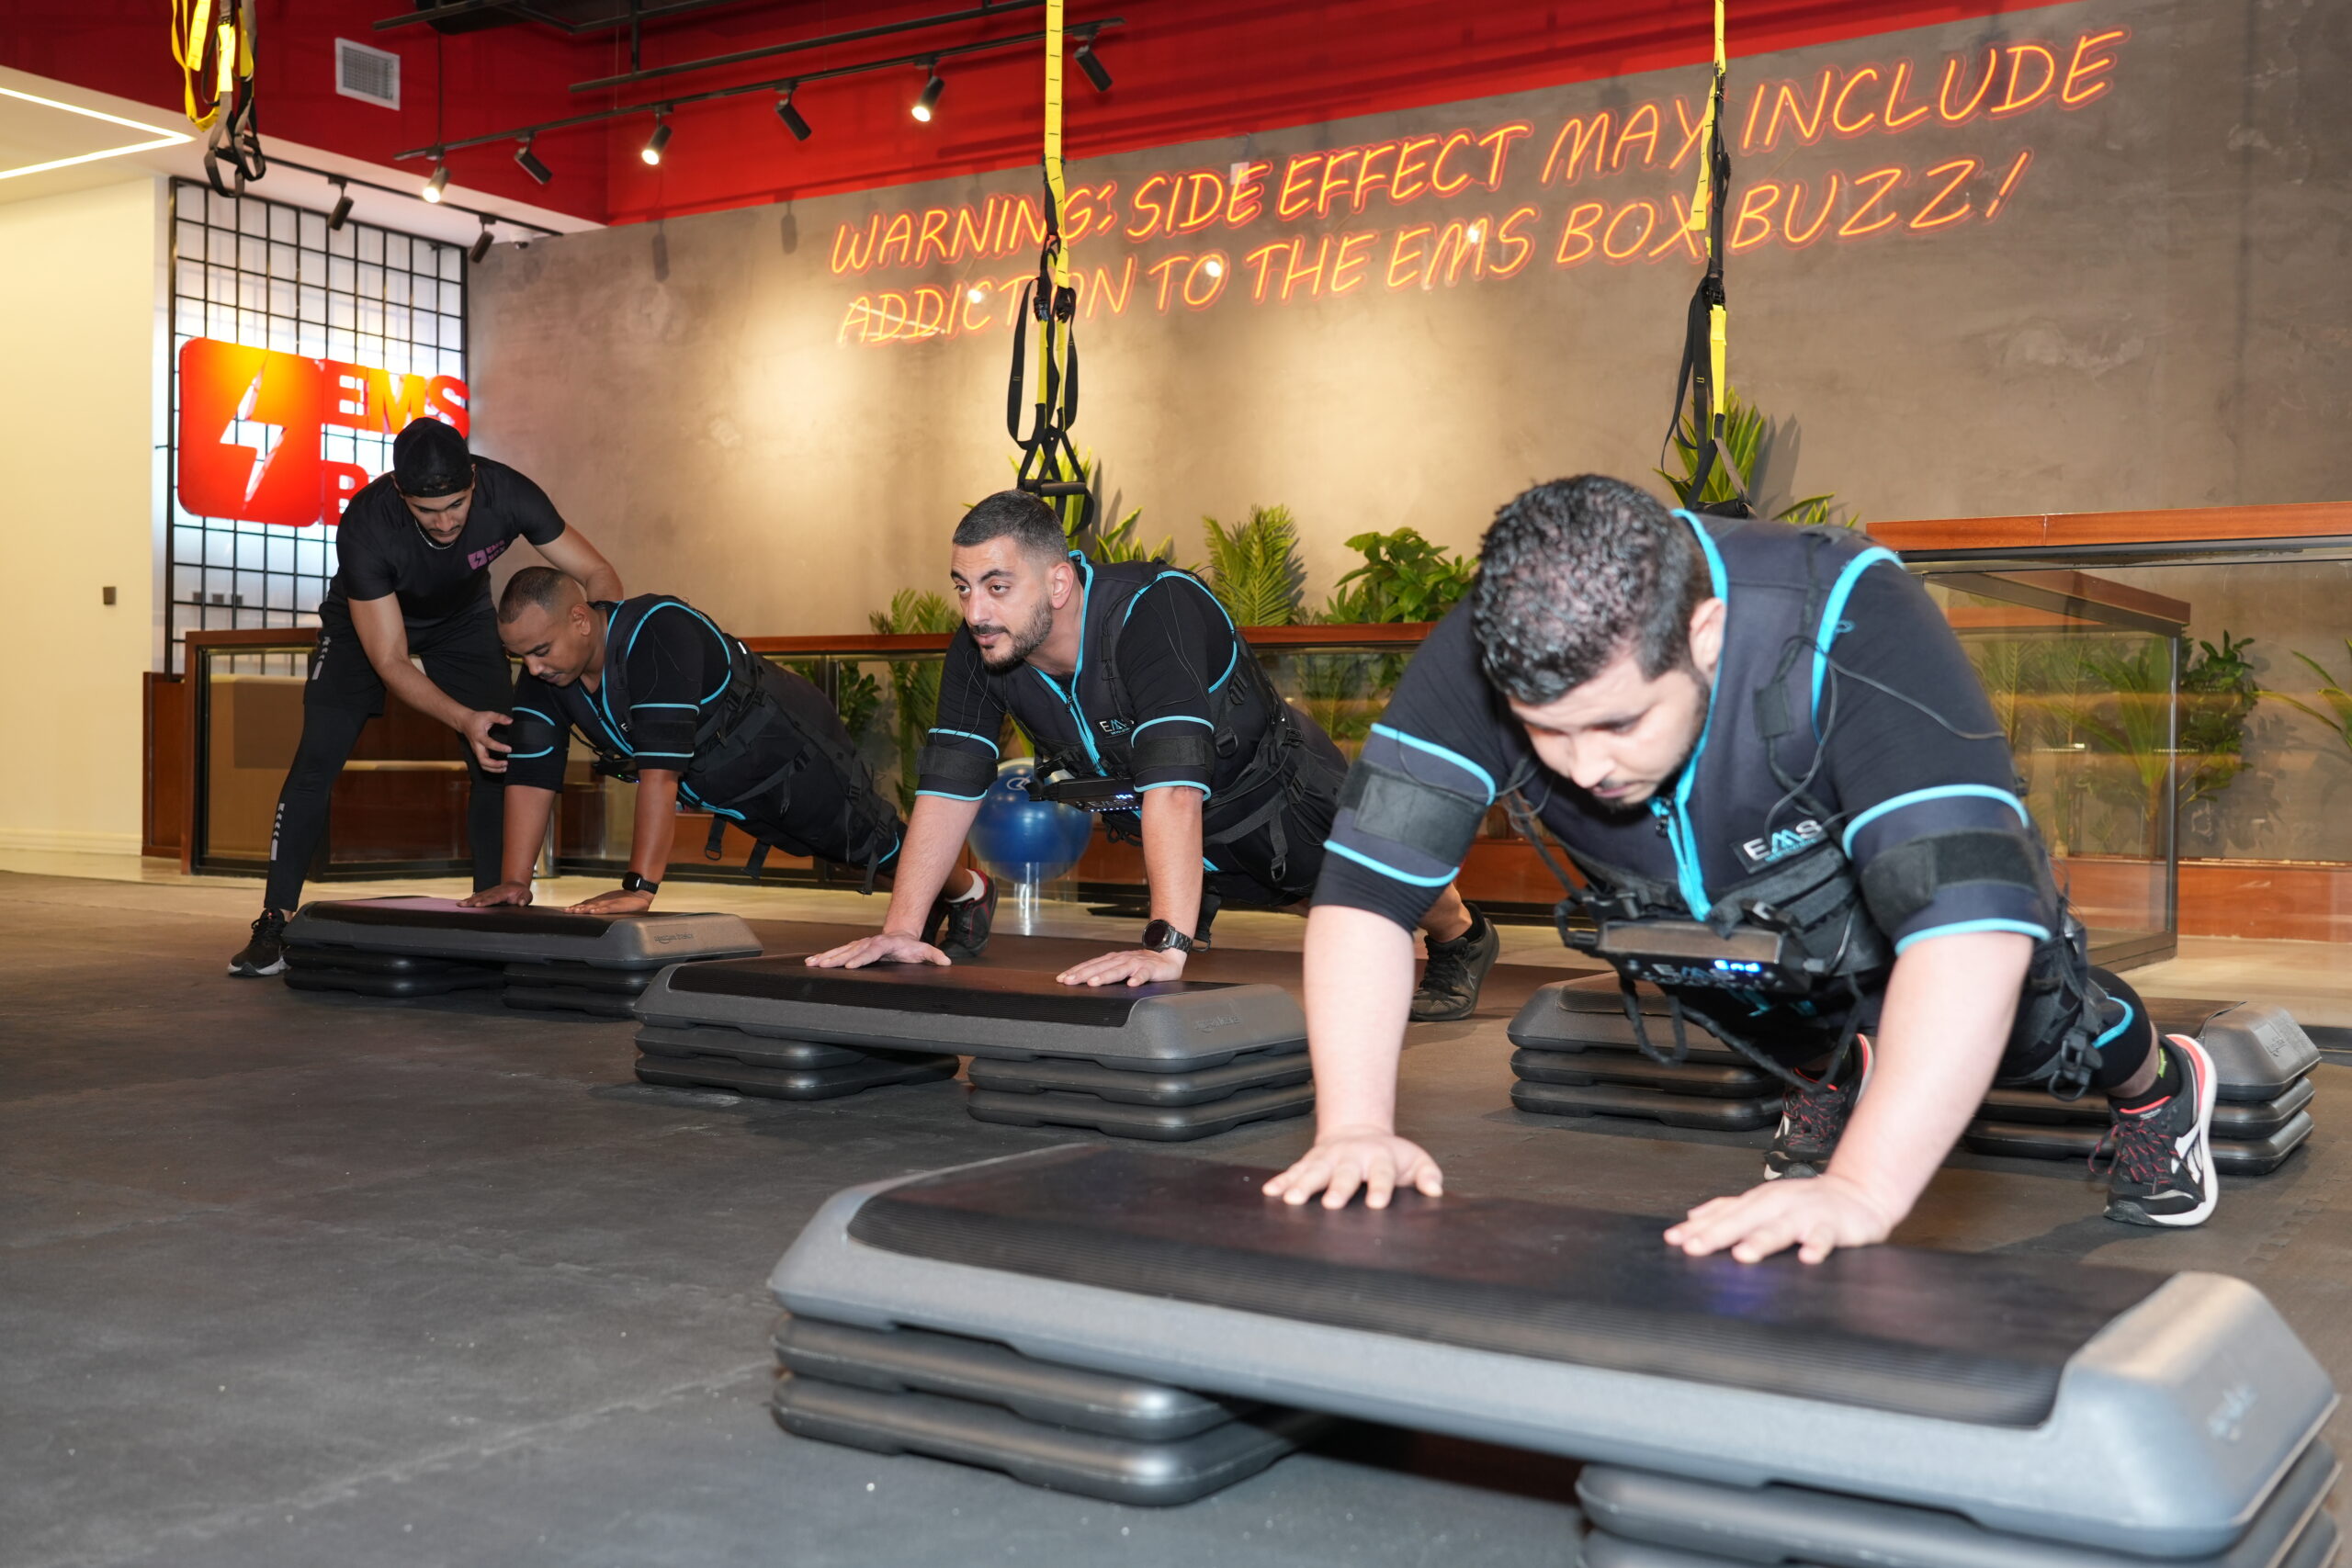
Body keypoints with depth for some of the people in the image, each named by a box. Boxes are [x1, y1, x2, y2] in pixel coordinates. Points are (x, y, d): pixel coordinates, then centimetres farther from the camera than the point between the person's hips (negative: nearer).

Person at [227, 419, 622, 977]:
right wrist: (464, 720, -47)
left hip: (463, 617, 2)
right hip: (367, 618, -2)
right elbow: (389, 661, -32)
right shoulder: (365, 526, -38)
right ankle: (275, 924, -6)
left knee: (502, 756, -11)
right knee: (317, 759, -14)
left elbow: (598, 575, -24)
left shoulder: (507, 493, -33)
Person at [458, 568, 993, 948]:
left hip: (795, 751, -7)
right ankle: (930, 903, 52)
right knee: (843, 852, 26)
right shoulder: (544, 672, -17)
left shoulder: (657, 633, -41)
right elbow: (531, 774, -15)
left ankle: (971, 892, 40)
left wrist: (639, 888, -48)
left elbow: (660, 767, -46)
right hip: (729, 786, 7)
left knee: (876, 845, 11)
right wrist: (515, 880, -22)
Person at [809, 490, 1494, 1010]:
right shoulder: (979, 650, -21)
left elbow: (1173, 785, -50)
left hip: (1278, 795, -5)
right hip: (1160, 825, 6)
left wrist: (1167, 947, -57)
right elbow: (950, 785, -18)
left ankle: (1462, 939, 32)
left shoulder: (1152, 611, -41)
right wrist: (901, 929, -25)